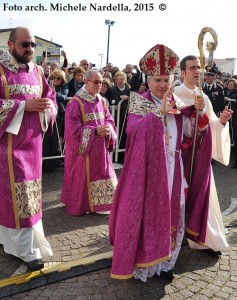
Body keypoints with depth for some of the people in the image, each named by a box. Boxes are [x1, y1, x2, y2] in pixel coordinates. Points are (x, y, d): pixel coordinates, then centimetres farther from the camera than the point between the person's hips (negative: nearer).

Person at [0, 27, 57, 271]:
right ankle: (28, 250, 7)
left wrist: (47, 106, -10)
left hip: (32, 141, 6)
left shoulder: (37, 71, 11)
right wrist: (24, 106, -21)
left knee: (29, 193, 13)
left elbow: (51, 97, 14)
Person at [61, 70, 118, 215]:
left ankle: (97, 203, 25)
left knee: (102, 175, 11)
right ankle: (80, 204, 19)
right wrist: (95, 131, -22)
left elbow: (109, 120, 9)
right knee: (83, 177, 2)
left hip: (100, 149, 6)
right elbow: (73, 129, -17)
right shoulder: (76, 103, -13)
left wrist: (108, 128, -14)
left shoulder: (102, 101, 8)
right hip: (83, 149, -6)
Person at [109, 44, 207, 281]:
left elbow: (191, 132, 8)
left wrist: (198, 112, -9)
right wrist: (159, 111, -26)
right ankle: (139, 261, 18)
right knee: (143, 211, 2)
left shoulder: (178, 104, 9)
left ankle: (162, 260, 27)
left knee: (168, 212, 10)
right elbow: (132, 129, -21)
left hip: (171, 167, 5)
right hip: (146, 167, -4)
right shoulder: (139, 102, -4)